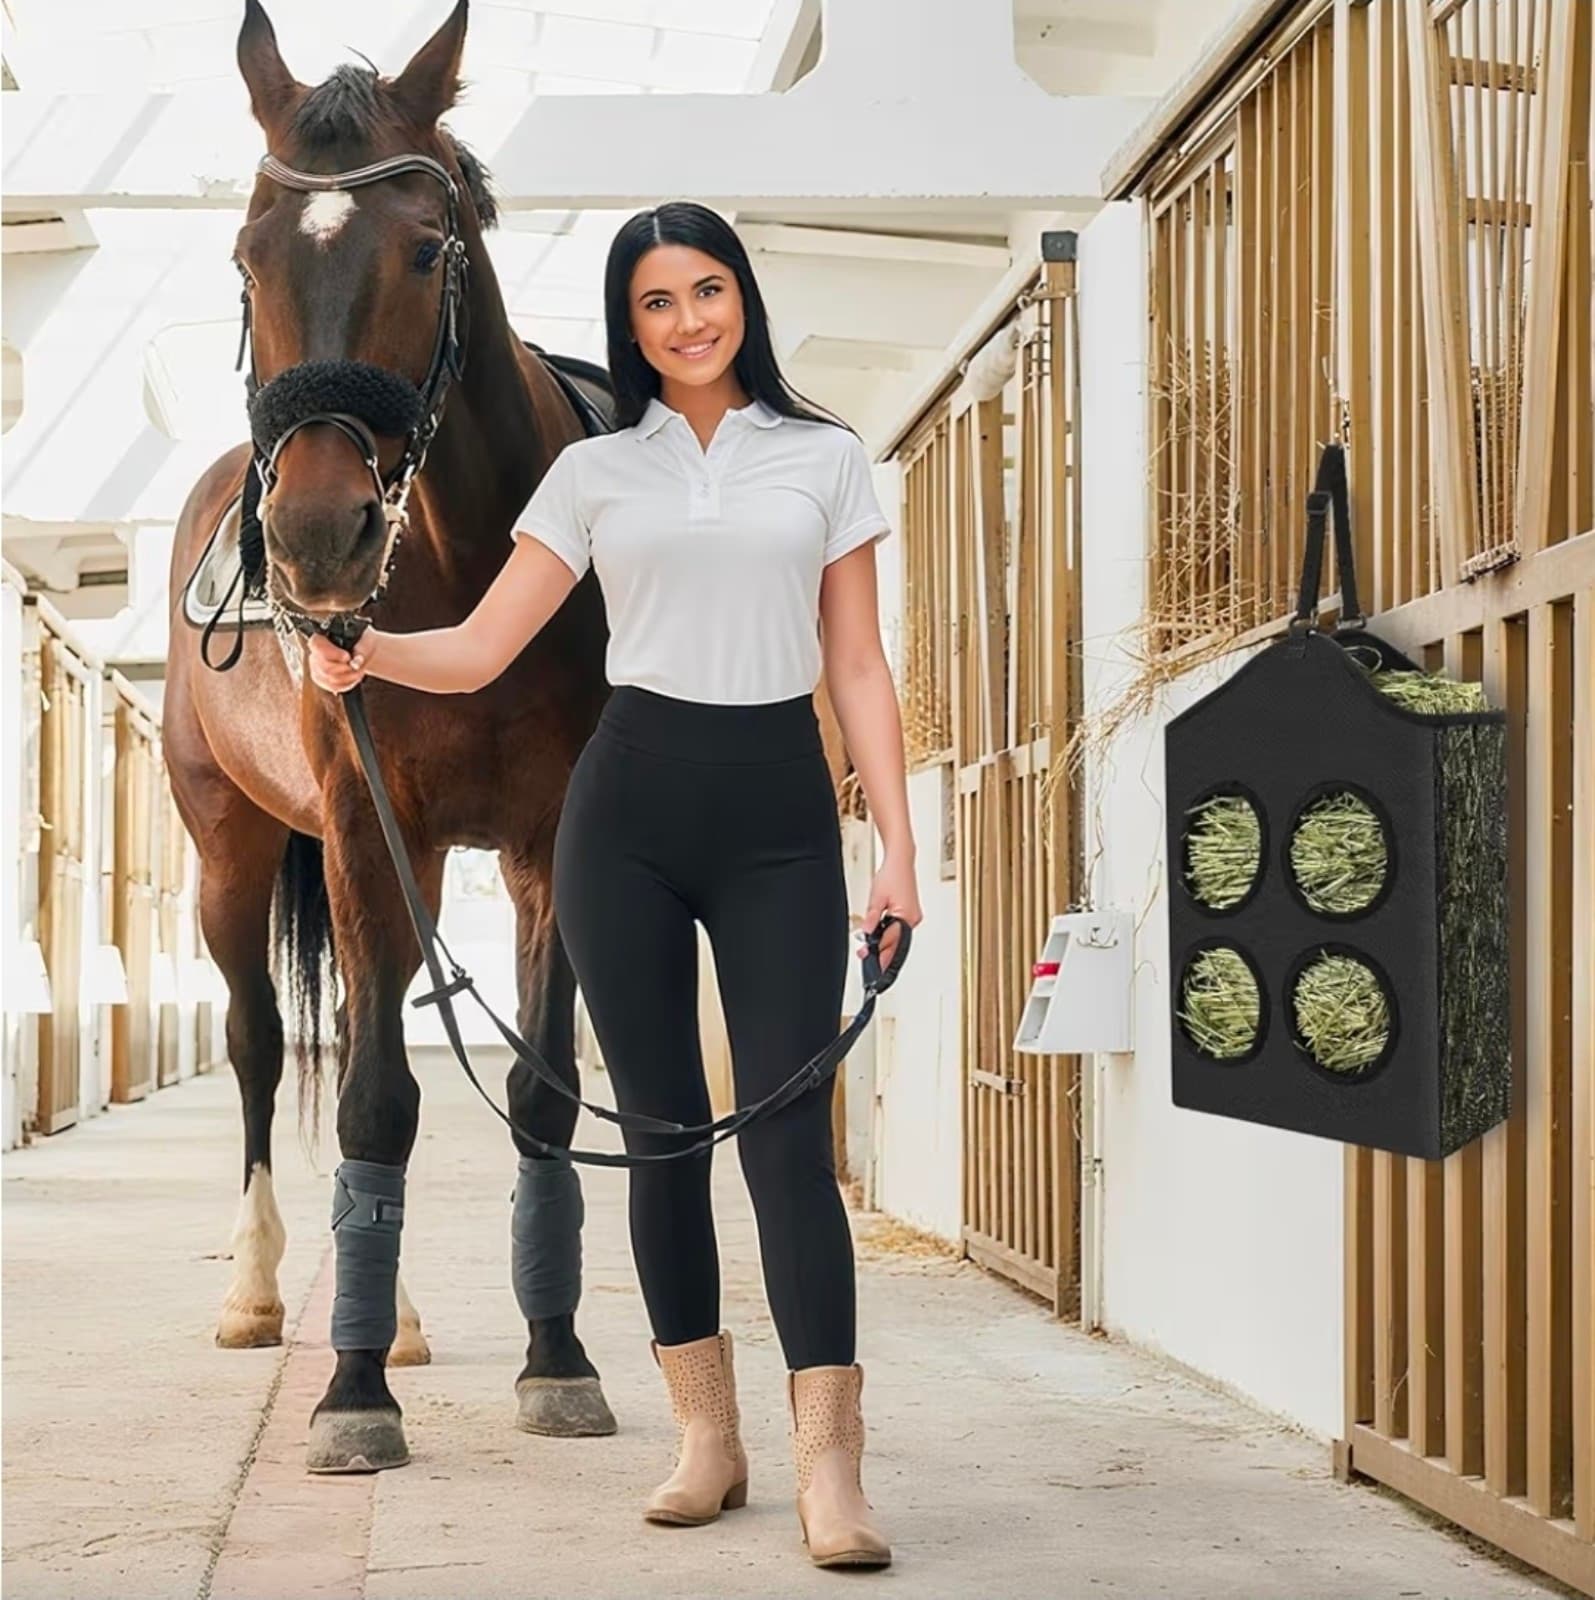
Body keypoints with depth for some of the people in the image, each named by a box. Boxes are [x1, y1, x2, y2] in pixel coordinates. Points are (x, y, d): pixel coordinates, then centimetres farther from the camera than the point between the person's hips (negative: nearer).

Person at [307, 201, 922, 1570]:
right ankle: (706, 1436, 14)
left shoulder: (825, 459, 9)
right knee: (662, 1127, 4)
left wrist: (900, 843, -2)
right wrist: (366, 651, -16)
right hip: (630, 805, 2)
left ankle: (829, 1470, -13)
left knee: (788, 1132, -10)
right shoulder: (594, 472, 10)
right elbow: (480, 649, 5)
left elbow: (858, 668, 7)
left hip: (778, 813, -1)